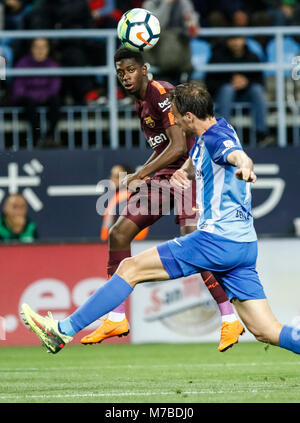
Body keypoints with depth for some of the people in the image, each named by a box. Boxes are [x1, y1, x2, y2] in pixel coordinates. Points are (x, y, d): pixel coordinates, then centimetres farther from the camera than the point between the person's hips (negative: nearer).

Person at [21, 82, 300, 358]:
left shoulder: (217, 138, -14)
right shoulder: (204, 139, 16)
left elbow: (237, 154, -37)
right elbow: (196, 160, 37)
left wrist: (243, 165, -61)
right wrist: (183, 171, 14)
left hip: (217, 240, -10)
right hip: (243, 246, 10)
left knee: (131, 268, -2)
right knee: (266, 331, 4)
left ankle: (64, 331, 2)